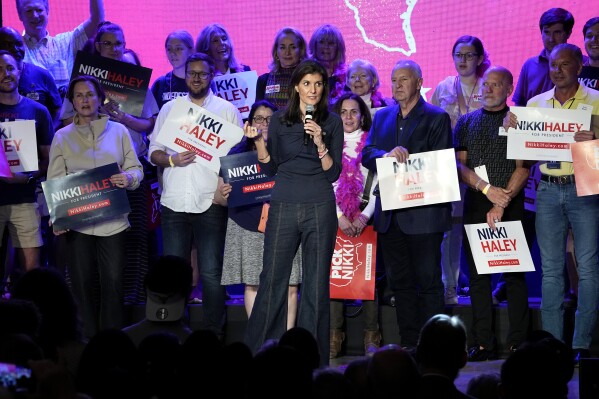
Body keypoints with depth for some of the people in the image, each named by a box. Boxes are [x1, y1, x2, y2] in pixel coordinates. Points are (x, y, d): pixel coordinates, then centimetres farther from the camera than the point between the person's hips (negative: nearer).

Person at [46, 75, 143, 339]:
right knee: (82, 284, 1)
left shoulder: (118, 131, 10)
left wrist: (128, 178, -14)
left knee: (113, 283, -4)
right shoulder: (62, 137, 10)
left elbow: (136, 168, 11)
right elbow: (54, 181, 5)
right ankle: (86, 341, 9)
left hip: (113, 220, 0)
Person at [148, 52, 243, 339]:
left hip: (210, 202, -2)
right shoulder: (170, 108, 14)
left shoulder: (227, 109, 7)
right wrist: (172, 160, -9)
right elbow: (154, 153, 13)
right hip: (174, 202, 2)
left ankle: (213, 332, 4)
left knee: (211, 272, -3)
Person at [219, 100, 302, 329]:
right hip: (247, 225, 1)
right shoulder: (237, 153, 13)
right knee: (252, 284, 0)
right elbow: (228, 188, 16)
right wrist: (225, 195, -5)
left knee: (289, 285, -6)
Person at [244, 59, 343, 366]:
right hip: (284, 206, 0)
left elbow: (333, 173, 2)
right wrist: (258, 141, -6)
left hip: (320, 208, 0)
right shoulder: (279, 120, 7)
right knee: (273, 280, 0)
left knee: (316, 284, 2)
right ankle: (258, 353, 9)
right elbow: (270, 169, 9)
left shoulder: (332, 122, 5)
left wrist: (320, 143, -12)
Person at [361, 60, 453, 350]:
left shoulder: (437, 118, 1)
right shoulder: (382, 117, 16)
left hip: (423, 214, -5)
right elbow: (366, 154, 5)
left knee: (428, 281, -4)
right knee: (400, 282, 8)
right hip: (390, 214, 6)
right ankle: (408, 345, 14)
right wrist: (387, 155, -15)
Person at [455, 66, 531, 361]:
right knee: (478, 275, 1)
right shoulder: (466, 122, 14)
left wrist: (502, 205, -11)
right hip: (475, 206, 3)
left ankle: (516, 344, -1)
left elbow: (523, 168, -2)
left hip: (511, 206, -3)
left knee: (514, 274, -3)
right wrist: (487, 189, -10)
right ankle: (483, 344, 4)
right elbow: (459, 164, 6)